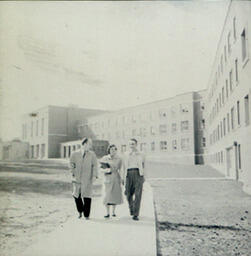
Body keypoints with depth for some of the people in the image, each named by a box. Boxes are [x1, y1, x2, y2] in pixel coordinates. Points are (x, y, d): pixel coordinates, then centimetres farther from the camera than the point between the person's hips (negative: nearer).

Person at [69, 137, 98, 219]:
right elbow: (71, 164, 12)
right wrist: (73, 173, 4)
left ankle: (86, 215, 10)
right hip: (77, 179, 1)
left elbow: (95, 165, 1)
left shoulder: (92, 154, 1)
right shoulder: (75, 154, 2)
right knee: (76, 195, 7)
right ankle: (80, 211, 32)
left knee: (87, 197, -3)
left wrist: (94, 176, -6)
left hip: (87, 179, -1)